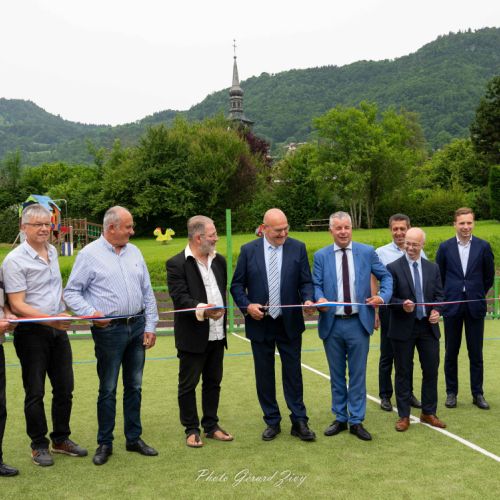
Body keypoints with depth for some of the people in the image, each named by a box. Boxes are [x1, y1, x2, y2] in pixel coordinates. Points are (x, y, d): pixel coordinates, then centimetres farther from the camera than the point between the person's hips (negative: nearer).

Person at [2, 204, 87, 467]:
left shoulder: (52, 252, 8)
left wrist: (63, 313, 11)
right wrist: (50, 319, -24)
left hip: (58, 329, 6)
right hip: (32, 333, -6)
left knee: (64, 387, 12)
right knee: (35, 391, 4)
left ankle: (61, 439, 27)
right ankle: (39, 445, 19)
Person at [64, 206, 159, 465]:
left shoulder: (134, 252, 9)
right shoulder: (90, 254, -6)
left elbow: (147, 292, 11)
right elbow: (71, 292, -5)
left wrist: (150, 326, 7)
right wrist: (90, 313, -19)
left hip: (137, 326, 5)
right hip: (109, 329, -5)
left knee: (134, 386, 12)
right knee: (108, 389, 4)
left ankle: (134, 438, 25)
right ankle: (105, 443, 18)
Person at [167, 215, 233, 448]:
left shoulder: (219, 260, 10)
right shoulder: (176, 264, -11)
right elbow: (180, 297, -20)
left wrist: (221, 310, 10)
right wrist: (202, 310, -33)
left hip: (217, 335, 6)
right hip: (192, 336, -6)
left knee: (213, 382, 15)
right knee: (188, 384, 6)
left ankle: (211, 426, 28)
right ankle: (191, 429, 19)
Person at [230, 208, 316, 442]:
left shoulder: (298, 248, -1)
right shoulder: (249, 250, -2)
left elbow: (306, 282, 0)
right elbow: (237, 285, 3)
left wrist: (307, 300, -19)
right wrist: (247, 305, -13)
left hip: (290, 323, 0)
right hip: (260, 323, 1)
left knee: (293, 373, 5)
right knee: (264, 375, 9)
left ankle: (299, 422, 15)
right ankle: (272, 422, 23)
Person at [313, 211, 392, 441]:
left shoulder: (367, 252, 2)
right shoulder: (321, 256, 3)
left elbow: (386, 276, 8)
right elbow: (316, 285, 1)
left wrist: (383, 296, -9)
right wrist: (320, 298, -21)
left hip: (358, 322, -1)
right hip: (332, 323, 1)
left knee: (358, 374, 4)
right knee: (336, 375, 11)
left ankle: (356, 421, 14)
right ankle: (340, 418, 24)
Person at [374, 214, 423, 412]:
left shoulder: (419, 253, 1)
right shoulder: (381, 253, -3)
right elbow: (374, 283, -1)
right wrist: (374, 311, -4)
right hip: (389, 309, -2)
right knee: (387, 355, 8)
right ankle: (385, 395, 18)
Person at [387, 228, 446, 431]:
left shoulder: (433, 268, 7)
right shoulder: (393, 268, -5)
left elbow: (439, 295, 10)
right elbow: (388, 298, -5)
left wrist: (437, 311, -9)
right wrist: (402, 305, -23)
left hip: (428, 326, 4)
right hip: (403, 328, -3)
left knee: (431, 371, 9)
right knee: (403, 373, 5)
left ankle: (429, 413, 25)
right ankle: (404, 416, 16)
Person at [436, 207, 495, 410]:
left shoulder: (483, 246, 0)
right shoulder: (445, 247, 0)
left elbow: (489, 275, 9)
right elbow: (438, 275, 9)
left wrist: (479, 295, 12)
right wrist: (445, 297, 10)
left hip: (475, 306, 0)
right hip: (452, 306, 0)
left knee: (476, 353, 5)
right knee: (451, 352, 7)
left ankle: (477, 393, 16)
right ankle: (451, 392, 17)